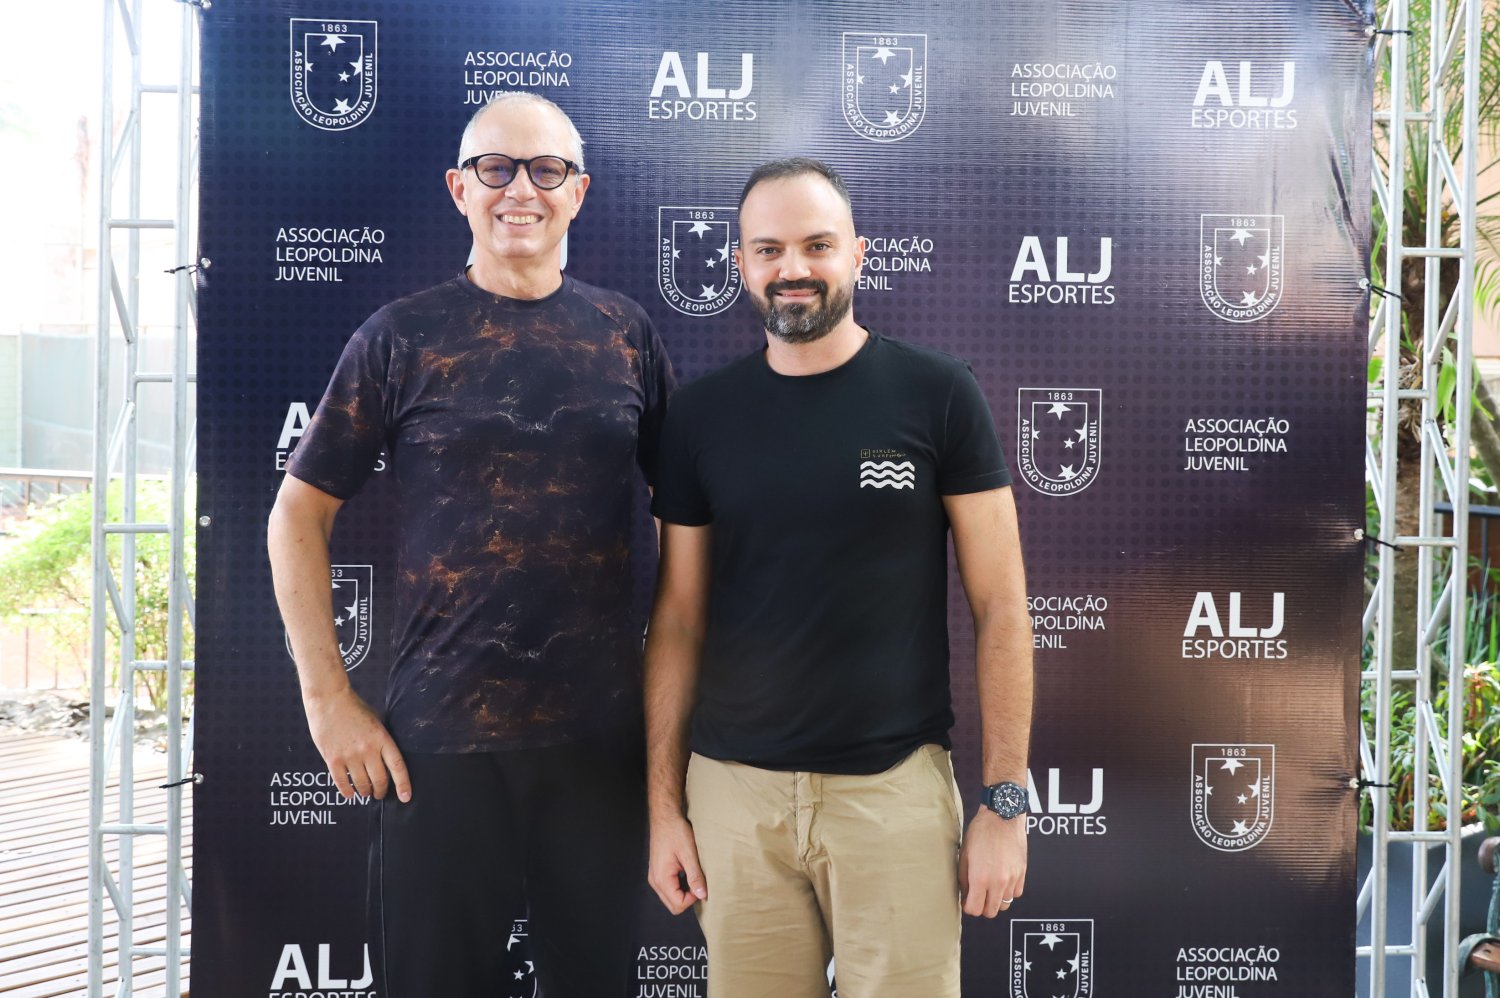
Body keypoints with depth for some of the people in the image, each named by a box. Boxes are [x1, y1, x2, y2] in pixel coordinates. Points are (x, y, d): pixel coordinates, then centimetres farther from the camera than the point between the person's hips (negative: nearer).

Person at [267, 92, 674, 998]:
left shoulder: (626, 335, 4)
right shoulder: (403, 338, -1)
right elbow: (300, 513, 3)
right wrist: (330, 699, -3)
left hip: (602, 732, 2)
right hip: (438, 735, -1)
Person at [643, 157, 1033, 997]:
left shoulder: (937, 394, -3)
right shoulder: (702, 415, 4)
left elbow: (1000, 607, -2)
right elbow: (678, 621, 8)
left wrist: (1006, 800, -6)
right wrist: (663, 805, 5)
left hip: (895, 785, -2)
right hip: (733, 789, 2)